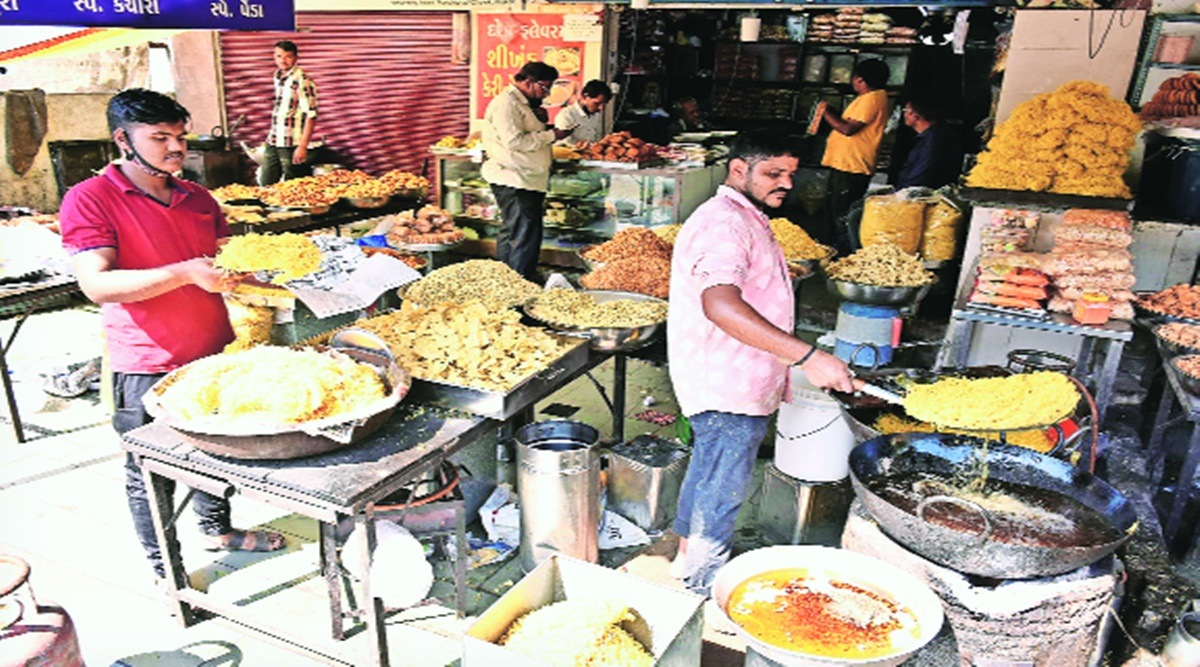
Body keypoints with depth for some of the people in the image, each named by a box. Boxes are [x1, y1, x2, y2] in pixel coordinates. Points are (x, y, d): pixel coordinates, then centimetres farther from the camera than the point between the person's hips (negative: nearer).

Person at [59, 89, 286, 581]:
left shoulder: (197, 198, 8)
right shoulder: (89, 200, -12)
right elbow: (97, 283, -22)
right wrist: (186, 273, -31)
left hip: (214, 353, 6)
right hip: (148, 367, -6)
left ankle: (218, 527, 45)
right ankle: (164, 569, 27)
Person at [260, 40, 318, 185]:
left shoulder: (302, 81, -14)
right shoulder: (277, 76, 10)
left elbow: (311, 115, -18)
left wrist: (303, 146, -22)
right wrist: (271, 136, 18)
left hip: (291, 145, -8)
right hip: (272, 142, 8)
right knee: (265, 184, 10)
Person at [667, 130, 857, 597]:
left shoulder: (747, 219, 15)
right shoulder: (723, 223, -21)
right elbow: (720, 304, -38)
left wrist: (780, 370, 26)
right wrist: (807, 356, -42)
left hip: (739, 386, 11)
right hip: (727, 391, -11)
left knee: (708, 477, 21)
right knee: (721, 489, 0)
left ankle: (688, 565, 37)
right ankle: (702, 589, 15)